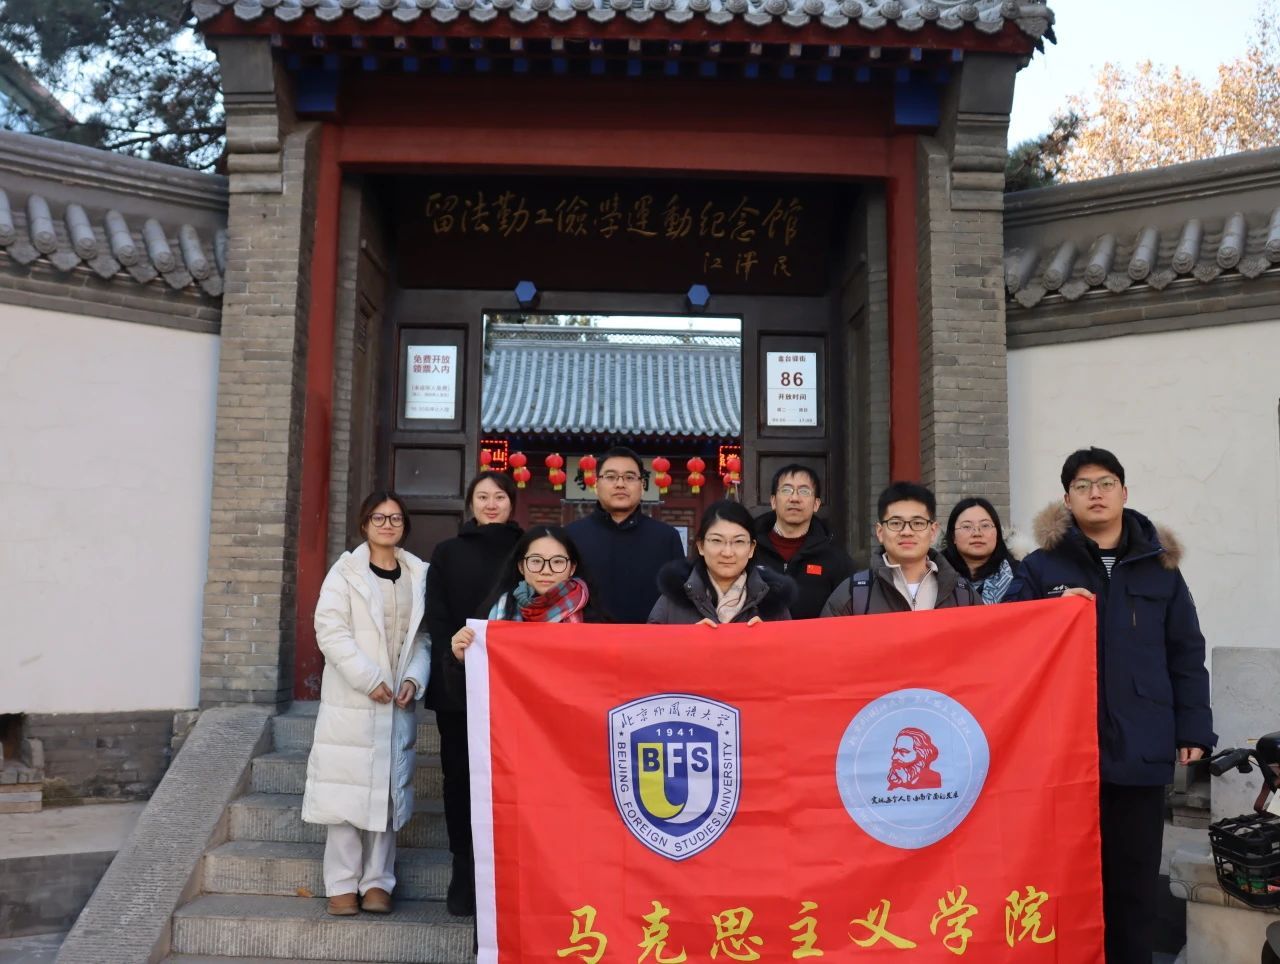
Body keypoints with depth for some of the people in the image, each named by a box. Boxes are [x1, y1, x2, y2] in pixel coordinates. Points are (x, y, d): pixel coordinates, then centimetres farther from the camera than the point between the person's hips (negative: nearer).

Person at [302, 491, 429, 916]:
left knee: (387, 790, 6)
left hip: (398, 703, 3)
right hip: (351, 701, -3)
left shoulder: (419, 574, 10)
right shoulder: (346, 571, 0)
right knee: (349, 788, -1)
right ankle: (343, 884, 9)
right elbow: (331, 631, -8)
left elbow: (423, 636, 9)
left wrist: (414, 679, -7)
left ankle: (378, 882, 14)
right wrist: (369, 680, -15)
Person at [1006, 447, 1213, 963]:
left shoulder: (1159, 566, 7)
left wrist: (1193, 729, 4)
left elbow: (1186, 655, 8)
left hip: (1140, 747, 1)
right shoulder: (1042, 565, 1)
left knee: (1134, 875, 11)